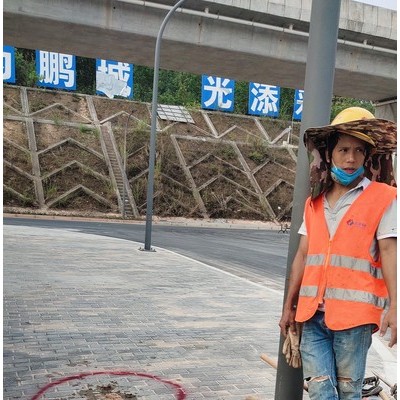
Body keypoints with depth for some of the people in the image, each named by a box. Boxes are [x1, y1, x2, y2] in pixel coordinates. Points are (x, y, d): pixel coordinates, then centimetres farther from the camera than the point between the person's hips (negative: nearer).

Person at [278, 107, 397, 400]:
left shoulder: (383, 198, 0)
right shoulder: (315, 202, 13)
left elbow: (389, 252, -6)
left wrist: (394, 307, -15)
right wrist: (289, 307, 16)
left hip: (353, 315, -4)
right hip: (312, 314, 4)